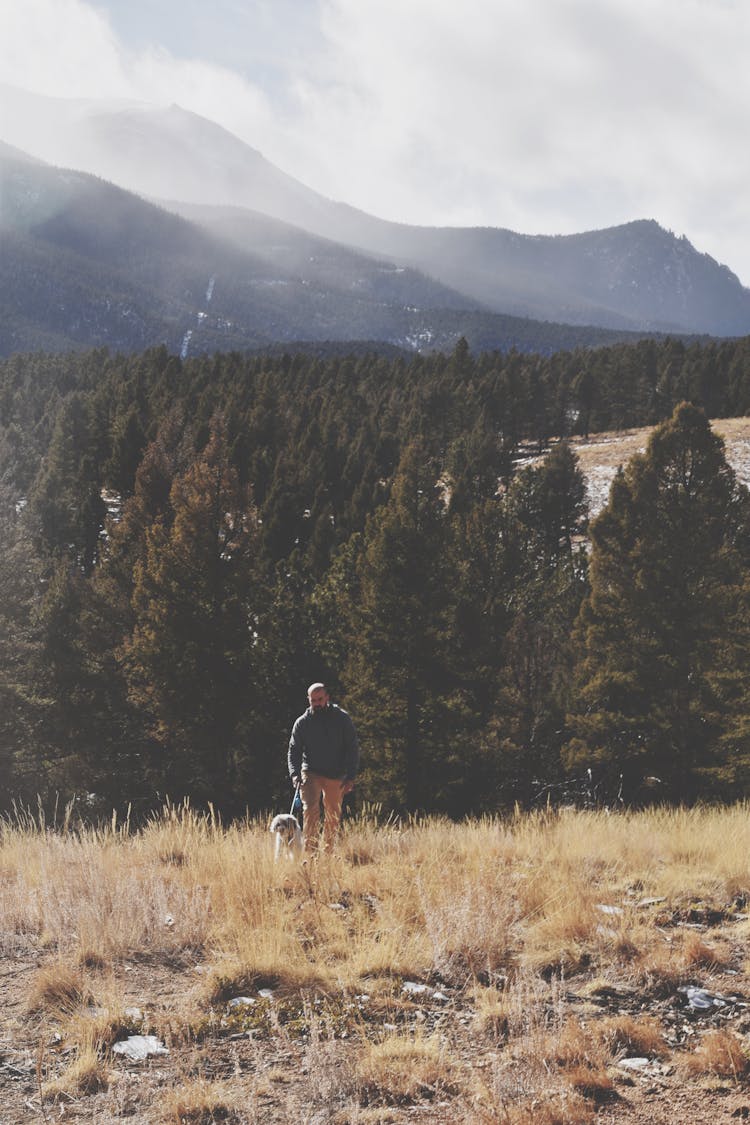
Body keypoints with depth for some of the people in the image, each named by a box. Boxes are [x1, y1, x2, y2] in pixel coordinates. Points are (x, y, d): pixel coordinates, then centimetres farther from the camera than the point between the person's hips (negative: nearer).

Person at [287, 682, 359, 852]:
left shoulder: (342, 719, -1)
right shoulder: (302, 722, 1)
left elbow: (353, 747, 0)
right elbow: (294, 750, 2)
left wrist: (351, 777, -8)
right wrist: (295, 773, -15)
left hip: (336, 776, 1)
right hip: (311, 773, -1)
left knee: (333, 817, 8)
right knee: (310, 810, -19)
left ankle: (328, 852, 22)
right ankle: (309, 852, -20)